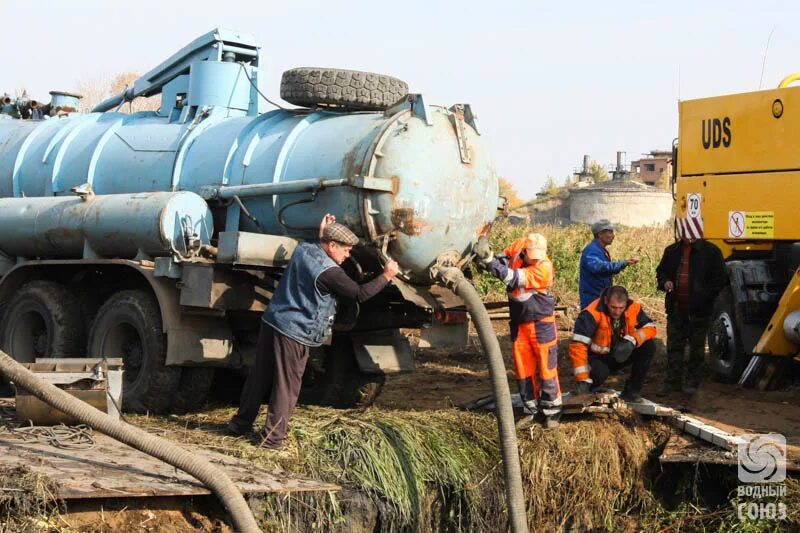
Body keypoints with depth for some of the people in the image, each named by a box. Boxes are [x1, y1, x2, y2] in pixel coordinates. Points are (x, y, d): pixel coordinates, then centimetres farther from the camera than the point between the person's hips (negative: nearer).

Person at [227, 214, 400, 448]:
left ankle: (241, 423, 27)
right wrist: (386, 277, -2)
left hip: (271, 321, 8)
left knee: (259, 376, 17)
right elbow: (359, 293, -11)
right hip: (295, 334, -8)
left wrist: (321, 234, 27)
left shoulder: (302, 249, 5)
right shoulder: (329, 272, -18)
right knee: (286, 386, 2)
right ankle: (273, 437, 5)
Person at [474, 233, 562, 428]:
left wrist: (489, 259, -41)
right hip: (519, 322, 6)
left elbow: (513, 278, -33)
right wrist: (484, 255, -17)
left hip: (541, 323, -6)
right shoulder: (516, 248, -7)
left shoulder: (543, 268, -25)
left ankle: (552, 412, 8)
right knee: (523, 369, 10)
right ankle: (534, 411, 21)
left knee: (546, 368, -2)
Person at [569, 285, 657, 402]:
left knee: (648, 346, -17)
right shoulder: (592, 313, -28)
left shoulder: (633, 308, -12)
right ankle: (591, 391, 1)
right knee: (600, 372, -37)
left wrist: (632, 340, -32)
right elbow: (578, 345, -32)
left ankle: (632, 391, -4)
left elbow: (650, 327, -10)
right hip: (598, 357, -5)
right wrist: (583, 380, -36)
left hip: (621, 355, 5)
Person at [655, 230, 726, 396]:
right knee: (674, 346, 5)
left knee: (697, 348, 6)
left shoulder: (710, 251, -3)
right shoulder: (672, 251, 10)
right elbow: (661, 271, 21)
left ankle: (692, 382, 15)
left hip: (699, 310, -3)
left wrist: (705, 296, -13)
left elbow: (720, 278, -3)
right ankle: (672, 382, 11)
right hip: (676, 308, 3)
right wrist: (664, 282, -2)